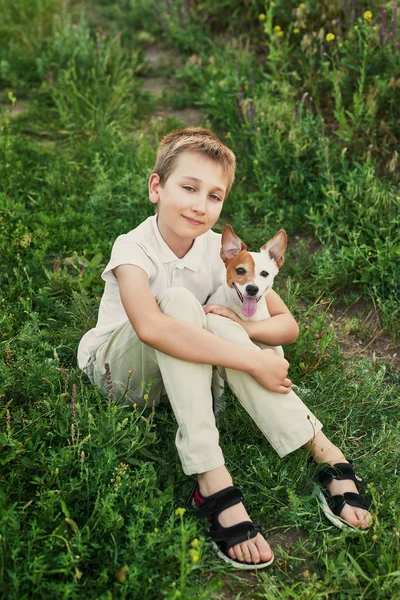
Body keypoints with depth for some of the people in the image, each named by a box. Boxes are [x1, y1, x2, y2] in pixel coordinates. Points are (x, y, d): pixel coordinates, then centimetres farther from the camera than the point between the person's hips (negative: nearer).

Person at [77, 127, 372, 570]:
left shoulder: (219, 250, -8)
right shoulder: (132, 248, -23)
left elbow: (287, 324, -8)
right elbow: (149, 327, -45)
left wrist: (243, 329, -31)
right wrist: (251, 359, -44)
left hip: (181, 373, 4)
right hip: (117, 366, -4)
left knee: (217, 323, -29)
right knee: (178, 301, -33)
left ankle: (325, 454, -29)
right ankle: (212, 482, -40)